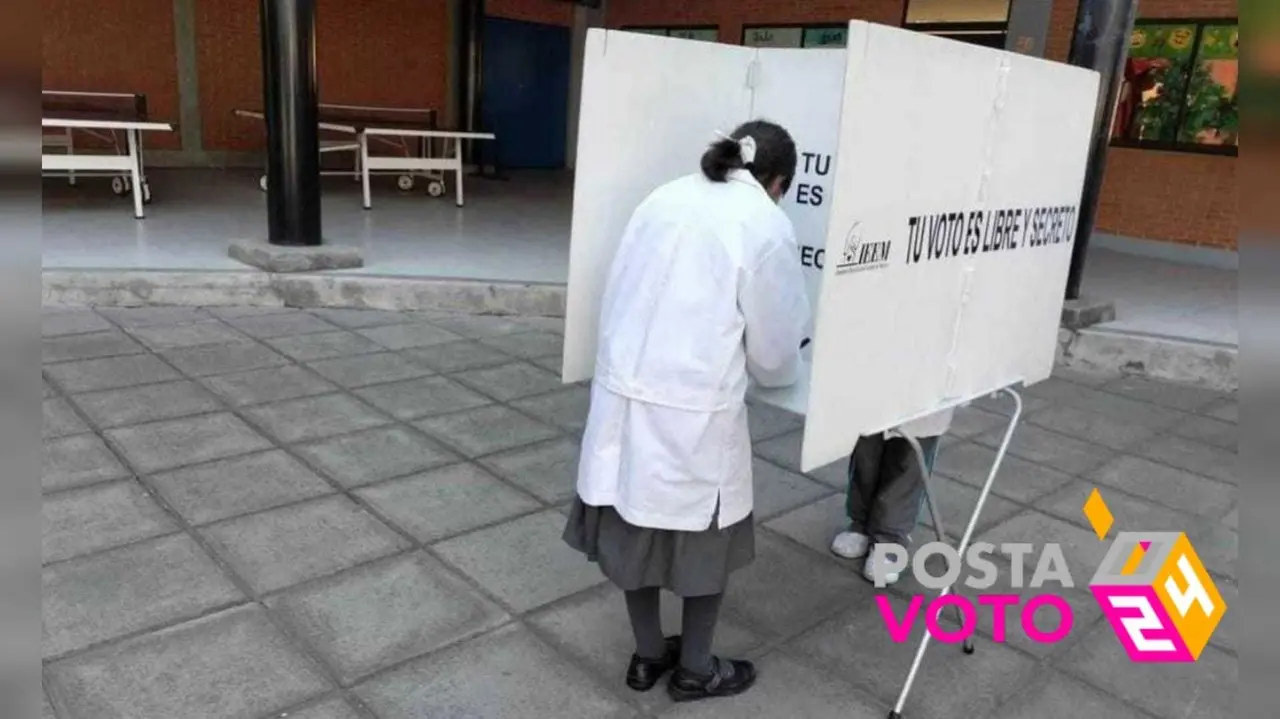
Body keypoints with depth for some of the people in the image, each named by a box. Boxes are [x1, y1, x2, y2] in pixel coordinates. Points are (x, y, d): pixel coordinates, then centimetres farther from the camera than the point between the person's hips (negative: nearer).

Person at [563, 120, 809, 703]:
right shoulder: (768, 226, -6)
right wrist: (780, 373, 22)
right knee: (705, 534, 15)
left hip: (623, 390, 6)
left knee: (635, 522, 18)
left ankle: (648, 655, 36)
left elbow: (619, 295, 14)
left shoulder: (664, 198, 9)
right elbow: (775, 348, -1)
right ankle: (695, 670, 32)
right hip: (695, 408, -5)